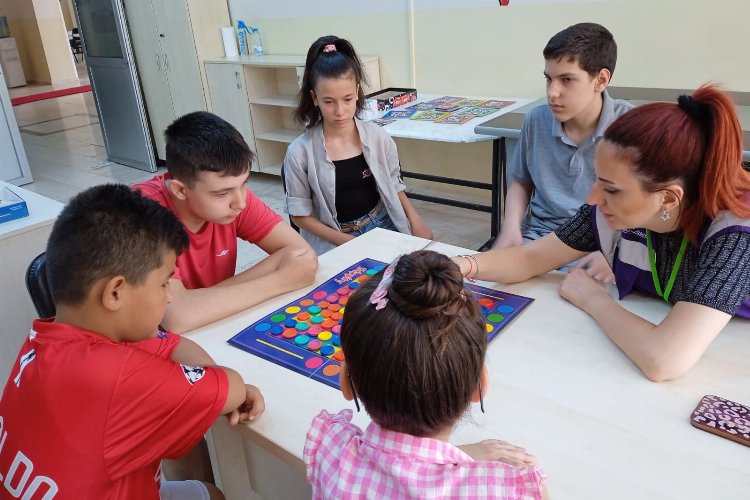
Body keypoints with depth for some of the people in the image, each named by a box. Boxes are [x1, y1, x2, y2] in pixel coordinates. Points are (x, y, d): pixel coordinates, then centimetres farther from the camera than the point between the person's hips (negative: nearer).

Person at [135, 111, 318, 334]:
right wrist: (281, 280, -25)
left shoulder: (232, 190, -11)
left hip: (218, 325, 3)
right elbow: (176, 315, -32)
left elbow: (302, 251, -16)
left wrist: (207, 298, -23)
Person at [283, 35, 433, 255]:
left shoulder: (378, 137, -3)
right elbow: (300, 214, -5)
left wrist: (416, 222, -3)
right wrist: (348, 242, -13)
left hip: (383, 227, 4)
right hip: (334, 243, -3)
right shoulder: (299, 152, -11)